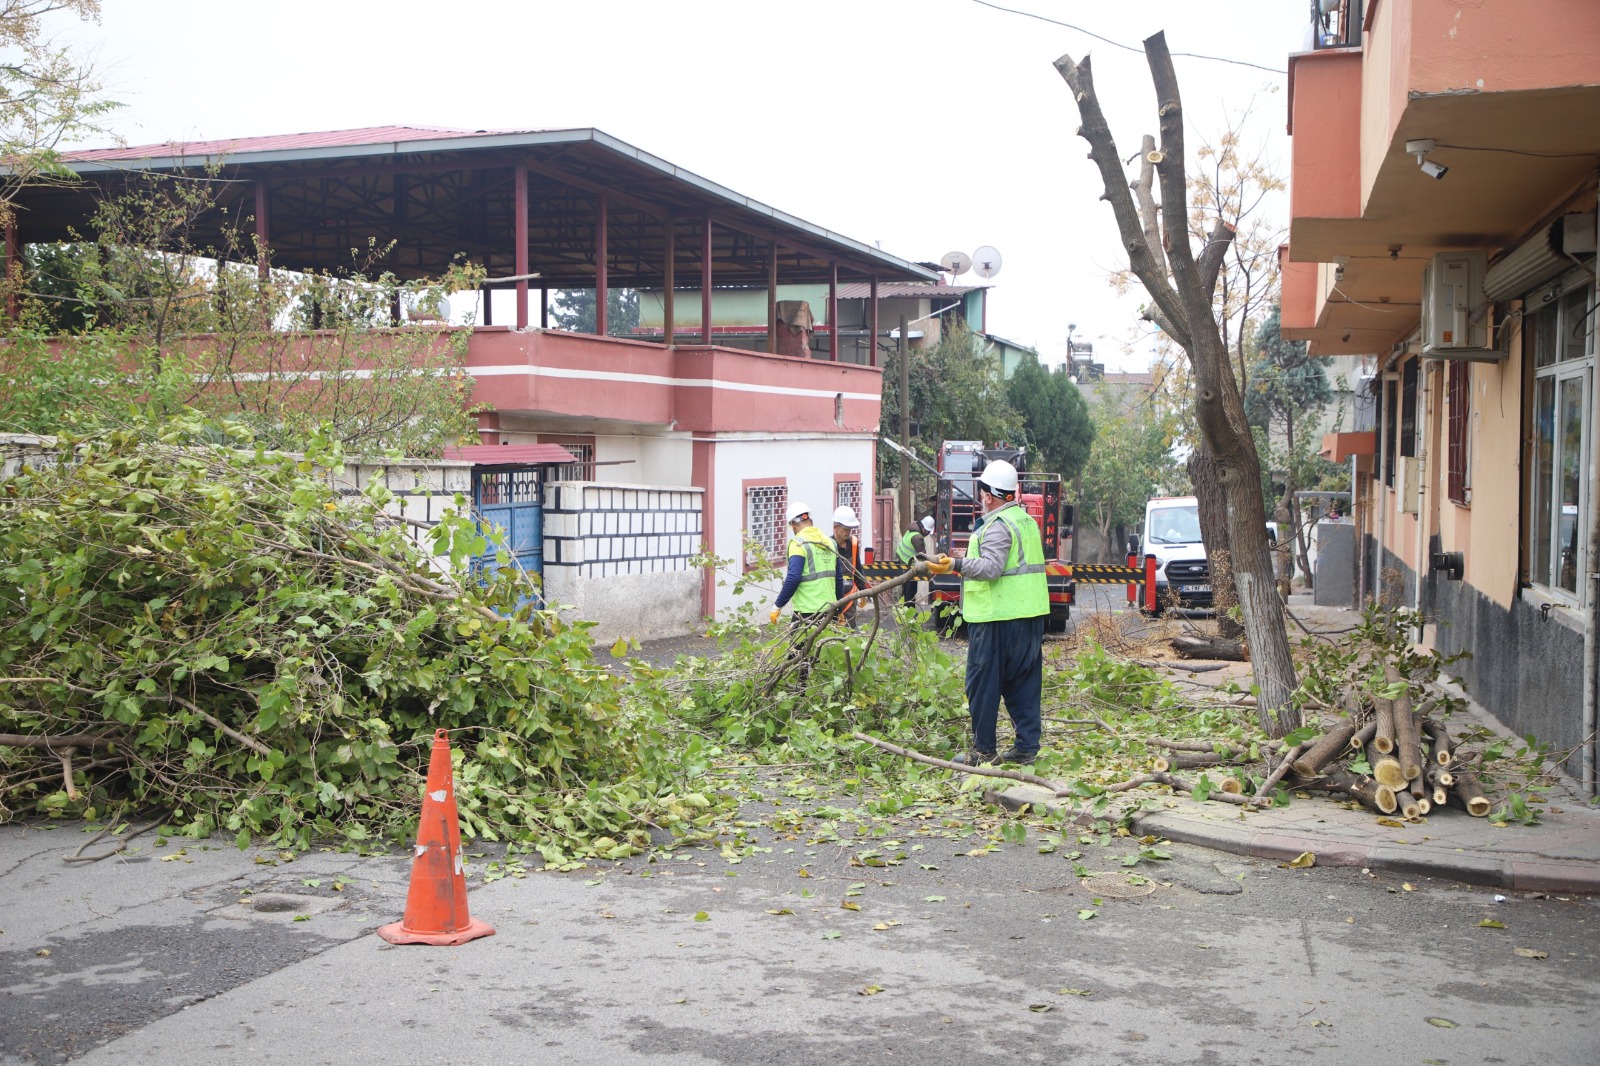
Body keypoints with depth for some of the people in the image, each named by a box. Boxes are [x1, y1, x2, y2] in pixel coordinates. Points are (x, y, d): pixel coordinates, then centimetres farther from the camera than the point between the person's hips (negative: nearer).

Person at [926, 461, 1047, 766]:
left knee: (983, 683, -1)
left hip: (996, 617, -9)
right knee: (1023, 682, 11)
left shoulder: (998, 526, -14)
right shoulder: (1027, 520, 16)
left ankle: (983, 749, 2)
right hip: (1030, 614, 9)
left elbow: (991, 567, -27)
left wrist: (955, 565, -35)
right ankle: (1027, 746, 12)